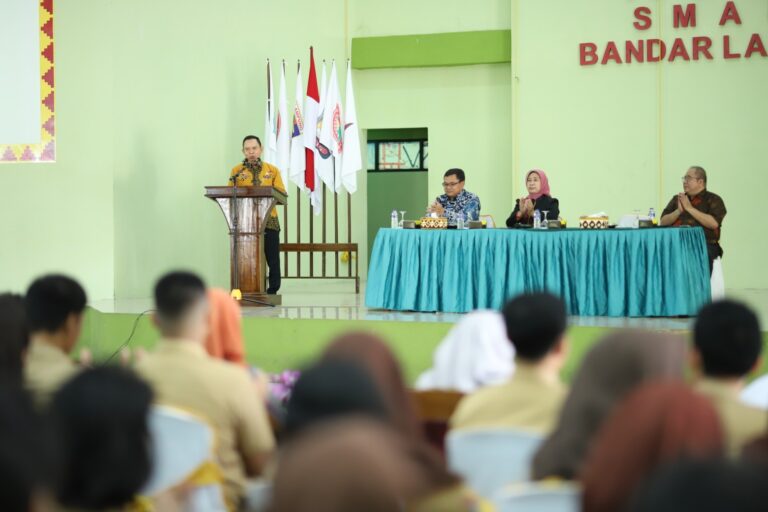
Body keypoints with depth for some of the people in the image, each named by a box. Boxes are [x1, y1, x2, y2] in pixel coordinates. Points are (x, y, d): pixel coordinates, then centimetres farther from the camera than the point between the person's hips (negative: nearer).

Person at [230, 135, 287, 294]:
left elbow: (281, 194, 4)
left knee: (272, 259, -1)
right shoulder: (236, 171, 8)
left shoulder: (272, 170, 10)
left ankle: (272, 292, 7)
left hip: (269, 221, 1)